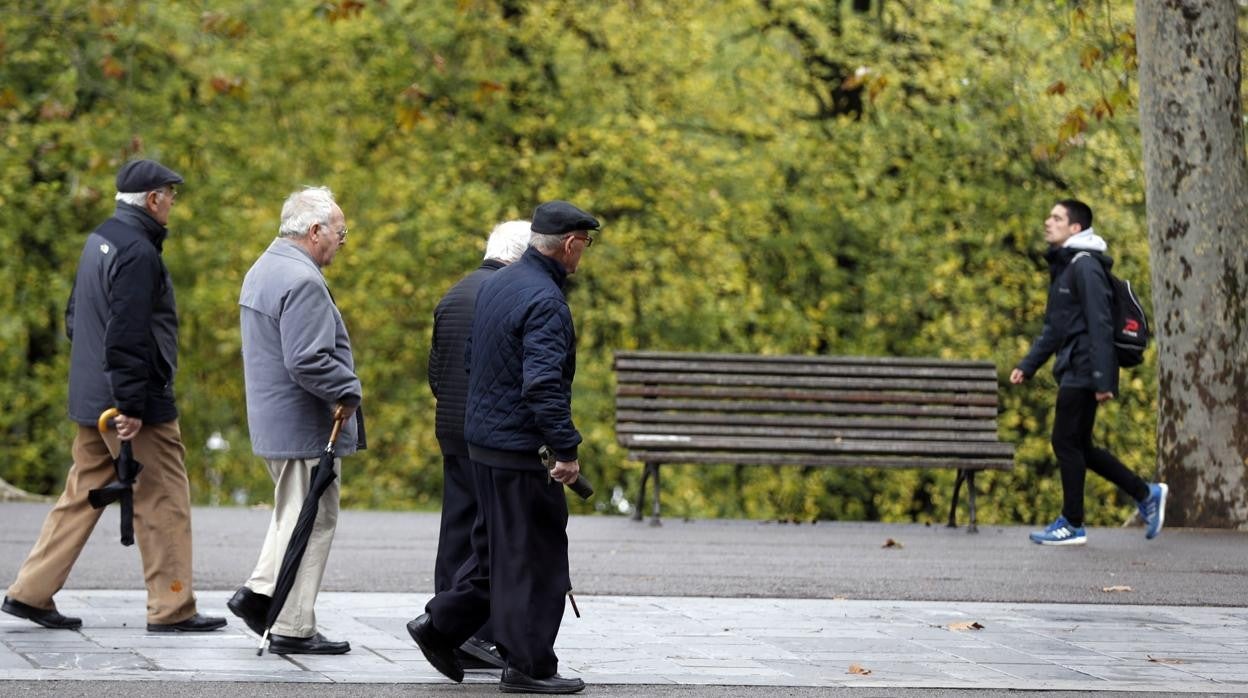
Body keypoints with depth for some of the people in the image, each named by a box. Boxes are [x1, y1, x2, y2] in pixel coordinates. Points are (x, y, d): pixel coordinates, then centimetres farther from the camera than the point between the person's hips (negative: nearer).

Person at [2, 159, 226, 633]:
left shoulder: (99, 241, 13)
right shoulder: (138, 252, -17)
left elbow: (75, 318, 22)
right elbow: (126, 336, -23)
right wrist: (131, 406, -22)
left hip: (91, 399, 9)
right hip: (141, 405, -9)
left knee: (82, 495, 14)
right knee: (163, 502, -1)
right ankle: (171, 609, 3)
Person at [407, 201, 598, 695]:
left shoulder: (496, 285, 11)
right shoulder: (544, 301, -19)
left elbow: (472, 358, 20)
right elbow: (544, 385, -26)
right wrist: (566, 450, -22)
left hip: (482, 437, 9)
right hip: (520, 448, -9)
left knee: (497, 547, 20)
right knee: (534, 556, -1)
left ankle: (441, 625, 20)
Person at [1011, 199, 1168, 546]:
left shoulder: (1085, 266, -13)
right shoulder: (1062, 267, 18)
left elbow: (1100, 325, -19)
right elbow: (1054, 327, 24)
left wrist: (1102, 379, -23)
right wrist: (1027, 365, 16)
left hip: (1083, 373, -10)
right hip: (1071, 371, 10)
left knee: (1067, 442, -5)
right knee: (1078, 446, 12)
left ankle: (1072, 524, 2)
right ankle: (1146, 494, 20)